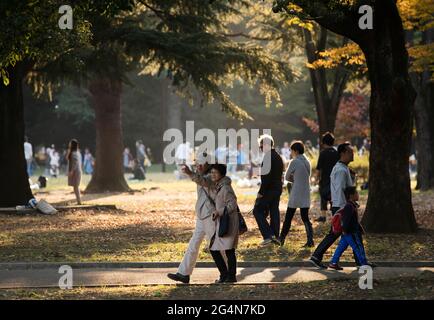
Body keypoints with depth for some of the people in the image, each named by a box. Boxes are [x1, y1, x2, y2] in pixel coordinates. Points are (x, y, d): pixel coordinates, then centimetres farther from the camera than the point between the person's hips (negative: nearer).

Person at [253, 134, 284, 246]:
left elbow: (266, 175, -22)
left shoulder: (268, 157, -16)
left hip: (269, 189, -9)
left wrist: (261, 192, -20)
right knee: (274, 212, 12)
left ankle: (268, 235, -11)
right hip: (277, 189, 9)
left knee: (258, 211, -3)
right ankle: (275, 236, 13)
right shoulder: (278, 157, 14)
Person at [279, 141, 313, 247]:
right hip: (306, 194, 6)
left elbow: (287, 177, -3)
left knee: (288, 218, 4)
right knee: (305, 218, 6)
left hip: (296, 194, -6)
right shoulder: (307, 162, 9)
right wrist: (296, 178, 7)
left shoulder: (294, 162, -12)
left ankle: (281, 239, 11)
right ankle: (310, 240, -5)